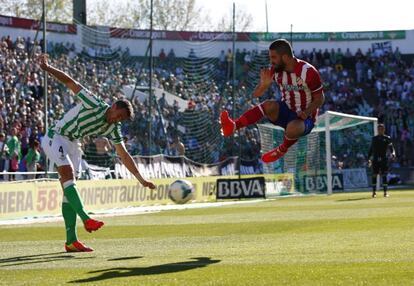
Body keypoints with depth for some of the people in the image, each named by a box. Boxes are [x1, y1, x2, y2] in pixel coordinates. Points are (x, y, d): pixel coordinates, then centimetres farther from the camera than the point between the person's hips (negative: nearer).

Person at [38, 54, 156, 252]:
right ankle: (85, 219, -40)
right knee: (68, 175, -25)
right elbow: (71, 83, -19)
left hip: (72, 143, 7)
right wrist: (47, 69, -28)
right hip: (55, 137, -7)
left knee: (69, 186, 1)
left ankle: (71, 240, -5)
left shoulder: (112, 129, 2)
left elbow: (124, 155, 7)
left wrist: (141, 179, 4)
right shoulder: (94, 105, -18)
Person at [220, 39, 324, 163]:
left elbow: (320, 98, -9)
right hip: (286, 111, 4)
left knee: (292, 128, -38)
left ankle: (282, 149, -4)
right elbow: (256, 94, -2)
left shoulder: (308, 72, -19)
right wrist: (264, 85, -24)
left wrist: (307, 112, -26)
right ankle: (233, 126, -45)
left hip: (305, 118, -4)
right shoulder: (276, 70, -5)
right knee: (269, 105, -29)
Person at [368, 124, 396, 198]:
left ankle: (385, 192, 2)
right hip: (375, 159, 2)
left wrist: (393, 153, -24)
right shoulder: (374, 138, 12)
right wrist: (369, 158, 10)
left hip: (384, 159, -2)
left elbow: (391, 147, -4)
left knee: (384, 176, -2)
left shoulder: (387, 138, 5)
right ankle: (374, 192, 4)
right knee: (374, 176, -1)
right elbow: (371, 149, 16)